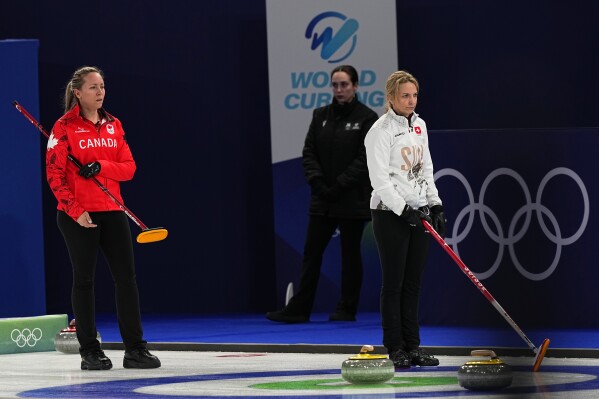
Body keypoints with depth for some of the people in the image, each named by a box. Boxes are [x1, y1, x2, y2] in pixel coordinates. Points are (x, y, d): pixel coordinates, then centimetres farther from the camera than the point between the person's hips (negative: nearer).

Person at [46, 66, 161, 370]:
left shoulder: (113, 125, 10)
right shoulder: (65, 127, -5)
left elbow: (128, 168, 6)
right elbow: (55, 174, -9)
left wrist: (100, 166, -13)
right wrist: (75, 209, -17)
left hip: (112, 211, 5)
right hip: (78, 215, -5)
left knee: (126, 277, 1)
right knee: (83, 279, 1)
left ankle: (134, 348, 5)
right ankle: (89, 351, 8)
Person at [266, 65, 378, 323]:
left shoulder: (367, 118, -6)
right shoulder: (321, 115, 8)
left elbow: (365, 159, -12)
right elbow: (309, 152, 5)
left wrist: (338, 186, -15)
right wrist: (318, 183, -9)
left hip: (352, 199, -4)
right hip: (322, 199, 4)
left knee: (350, 253, 4)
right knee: (311, 252, 3)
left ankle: (347, 309, 12)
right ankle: (299, 309, 4)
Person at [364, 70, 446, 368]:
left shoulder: (418, 125, 11)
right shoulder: (381, 131, -12)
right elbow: (380, 179, -17)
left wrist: (436, 206, 10)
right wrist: (404, 209, -21)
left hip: (418, 212, 7)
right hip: (390, 214, -7)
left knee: (413, 281, 8)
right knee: (394, 281, -3)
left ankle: (413, 346, 13)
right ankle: (395, 349, 2)